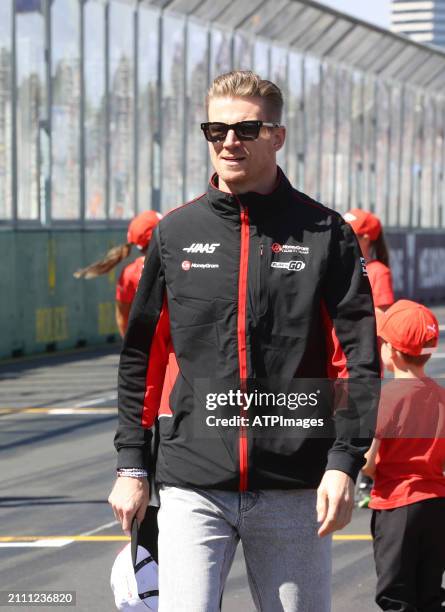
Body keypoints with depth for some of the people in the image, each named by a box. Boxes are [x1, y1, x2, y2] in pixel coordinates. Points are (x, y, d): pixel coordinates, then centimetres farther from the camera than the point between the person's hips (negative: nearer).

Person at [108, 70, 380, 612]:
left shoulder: (324, 233, 2)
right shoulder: (175, 233, 7)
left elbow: (359, 360, -2)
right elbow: (141, 358, 12)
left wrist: (344, 464, -11)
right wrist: (131, 466, 9)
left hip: (294, 490, 0)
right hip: (192, 486, 1)